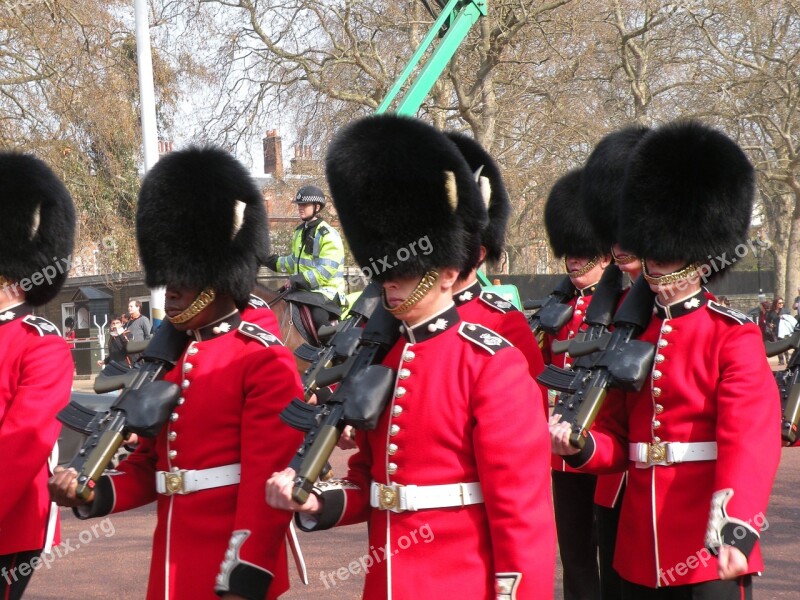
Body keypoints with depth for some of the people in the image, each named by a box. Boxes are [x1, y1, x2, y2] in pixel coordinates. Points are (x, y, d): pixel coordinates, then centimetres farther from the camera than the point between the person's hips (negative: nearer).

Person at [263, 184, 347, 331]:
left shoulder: (329, 235, -13)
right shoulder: (299, 232, 14)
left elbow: (326, 271, -22)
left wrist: (299, 279, -27)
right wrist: (274, 262, 15)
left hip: (326, 290, -9)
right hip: (303, 290, 9)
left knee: (318, 317, -34)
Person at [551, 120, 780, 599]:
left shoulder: (734, 337, -6)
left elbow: (749, 440, -18)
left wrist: (735, 527, -33)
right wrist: (580, 447, -7)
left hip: (712, 556, -6)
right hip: (639, 557, 6)